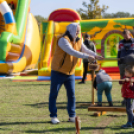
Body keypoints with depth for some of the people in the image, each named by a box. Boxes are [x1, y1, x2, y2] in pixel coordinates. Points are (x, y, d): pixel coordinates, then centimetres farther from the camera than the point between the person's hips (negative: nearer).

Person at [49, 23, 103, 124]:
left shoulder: (78, 41, 6)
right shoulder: (63, 40, -18)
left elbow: (86, 50, -5)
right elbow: (72, 52, -30)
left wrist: (95, 56, -25)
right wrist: (87, 57, -35)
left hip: (70, 73, 6)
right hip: (58, 72, -6)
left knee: (72, 94, 5)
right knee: (54, 94, 1)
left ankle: (72, 116, 13)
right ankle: (53, 116, 10)